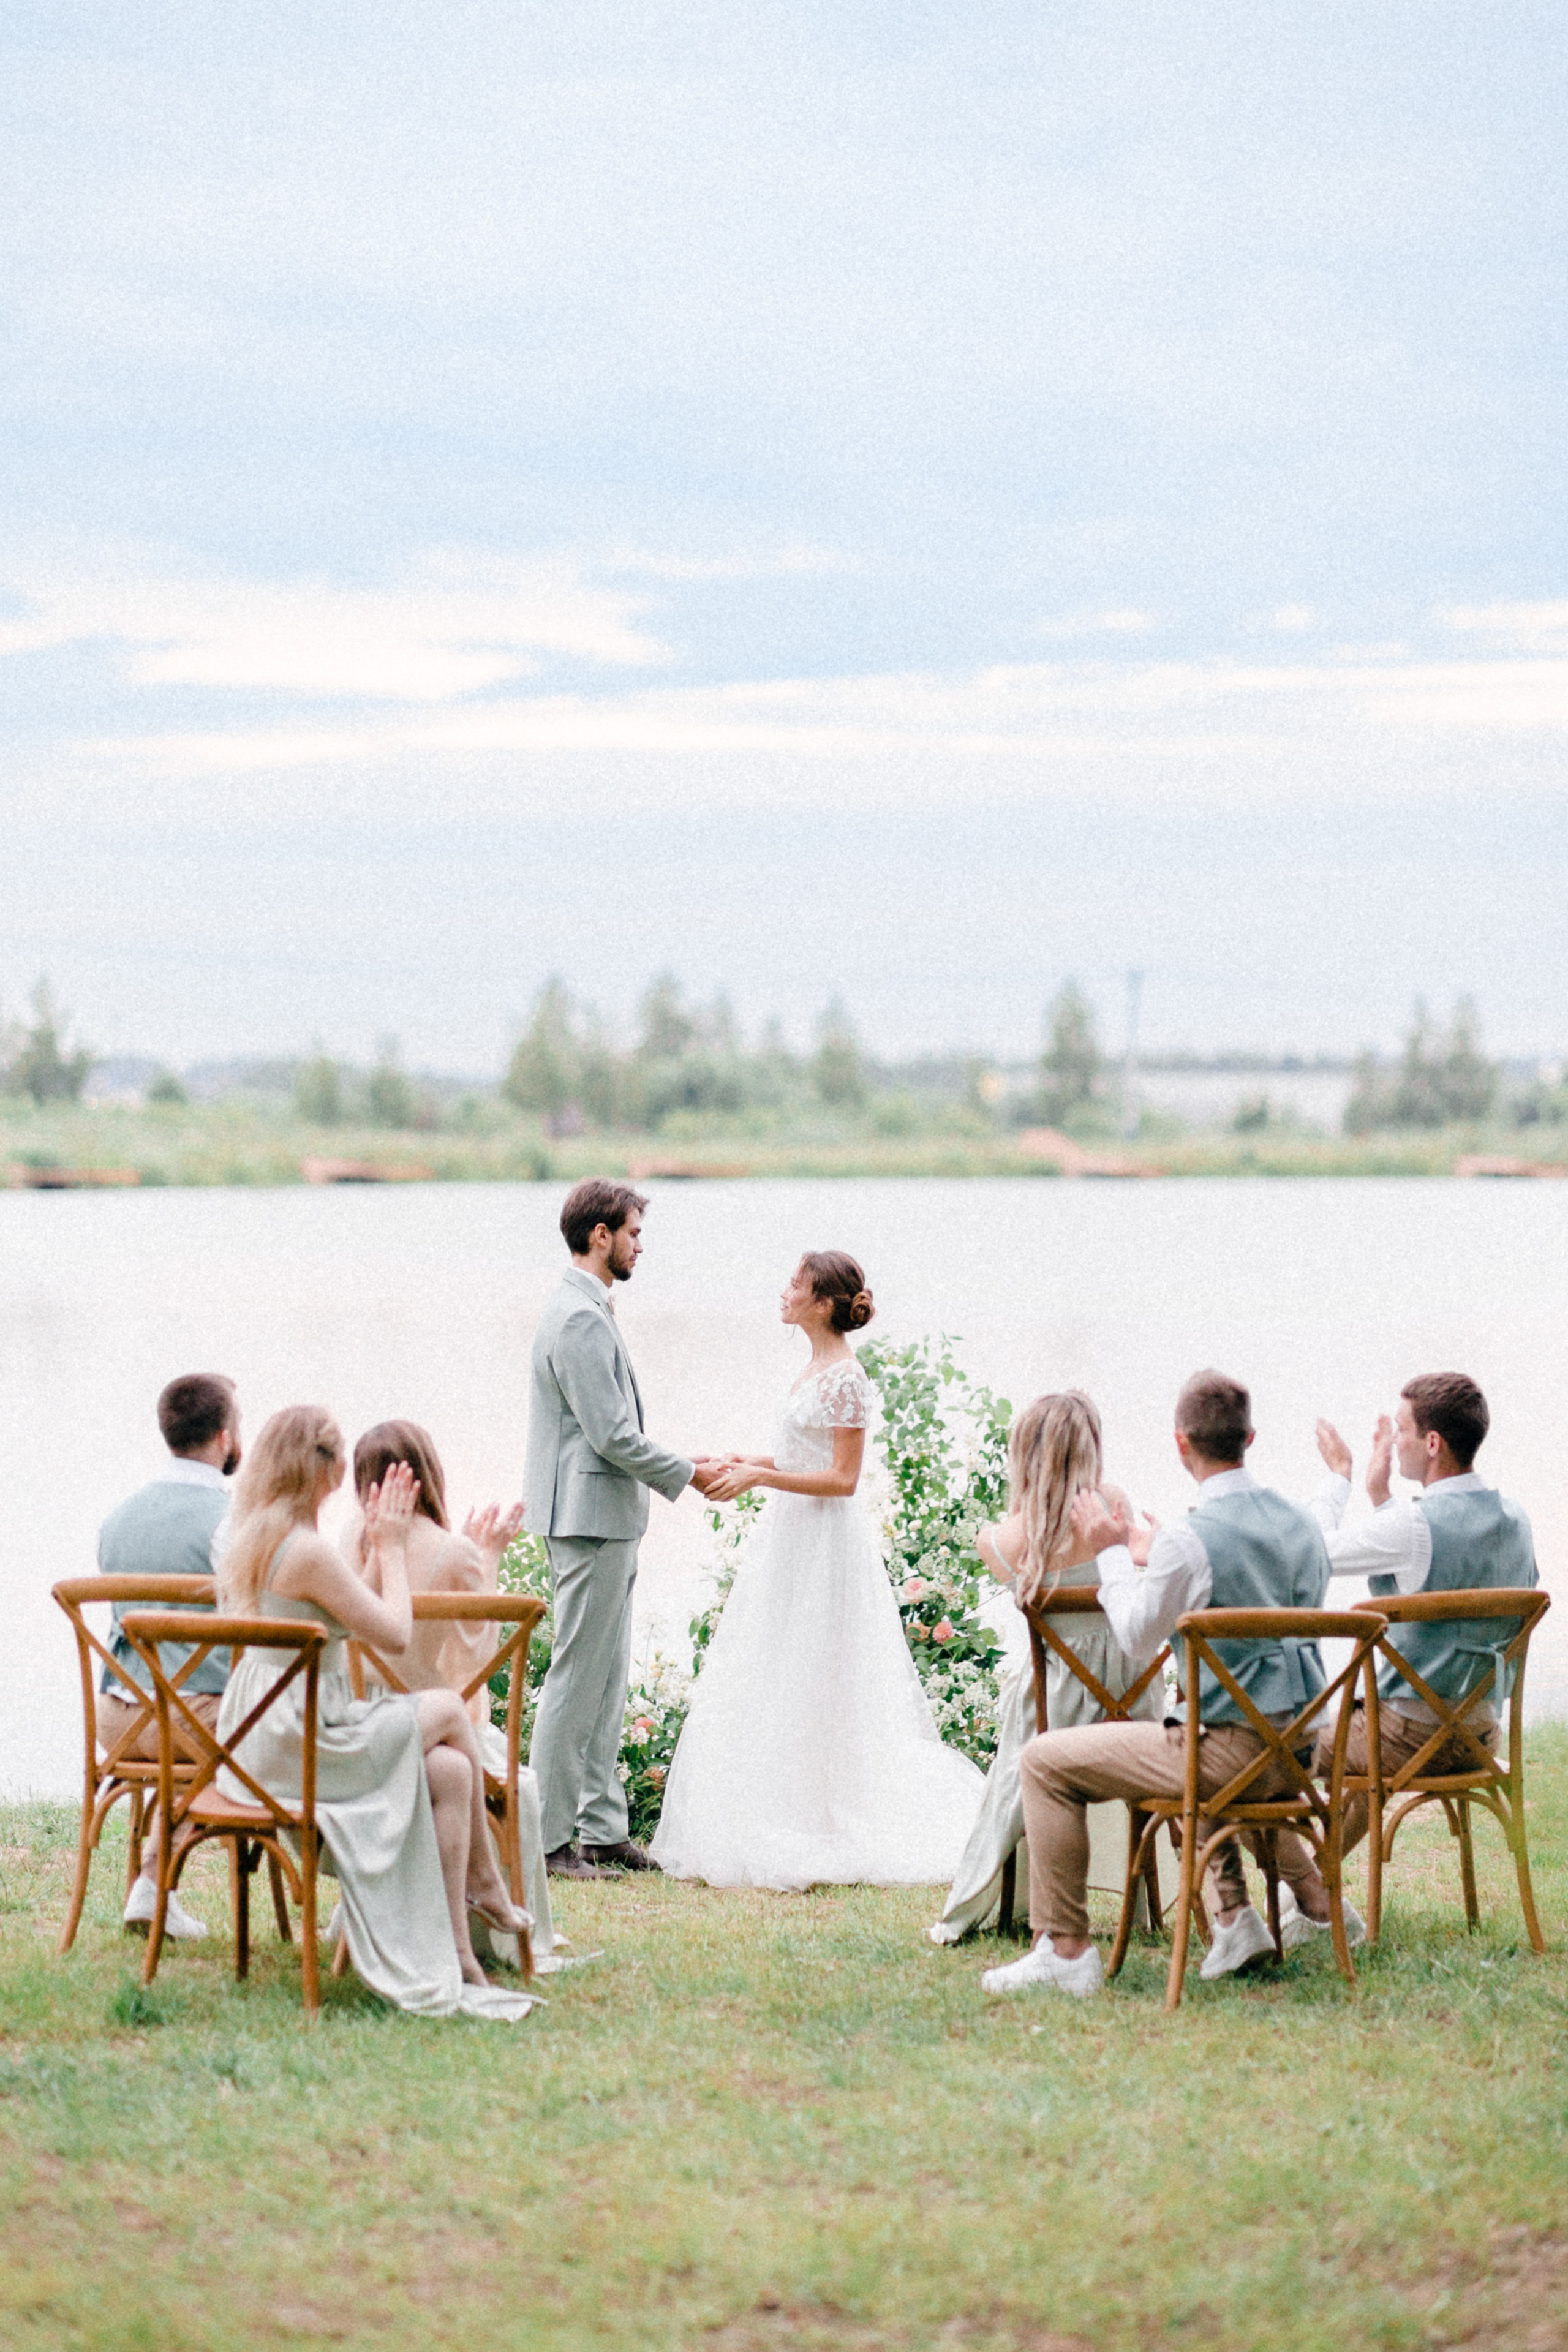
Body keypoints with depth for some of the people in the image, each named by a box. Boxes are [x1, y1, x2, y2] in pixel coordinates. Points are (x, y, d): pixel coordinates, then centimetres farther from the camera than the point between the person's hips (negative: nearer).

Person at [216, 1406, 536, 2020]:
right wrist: (391, 1549, 0)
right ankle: (484, 1884, 14)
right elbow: (395, 1635, -12)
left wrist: (380, 1549, 15)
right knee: (448, 1709, 1)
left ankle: (454, 1956, 2)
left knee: (449, 1773, 4)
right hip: (295, 1741, -9)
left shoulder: (255, 1538, 11)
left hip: (263, 1734, 9)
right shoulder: (308, 1553, -20)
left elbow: (359, 1616, 18)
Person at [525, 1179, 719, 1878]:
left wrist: (678, 1467, 17)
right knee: (578, 1680, -7)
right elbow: (612, 1435, -19)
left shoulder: (587, 1312, 17)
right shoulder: (581, 1320, -17)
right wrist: (687, 1474, -9)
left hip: (607, 1522, 11)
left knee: (607, 1683, 12)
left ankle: (602, 1831, 16)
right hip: (592, 1520, -11)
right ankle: (548, 1839, -3)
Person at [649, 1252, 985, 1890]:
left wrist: (759, 1477, -22)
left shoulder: (844, 1380, -16)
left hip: (824, 1544, -10)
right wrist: (750, 1462, 10)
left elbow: (842, 1479, -19)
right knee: (777, 1684, 10)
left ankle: (818, 1838, 1)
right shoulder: (817, 1369, 12)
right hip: (795, 1538, 10)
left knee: (814, 1692, -5)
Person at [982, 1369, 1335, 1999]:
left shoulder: (1190, 1543, -19)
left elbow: (1137, 1638, -5)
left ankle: (1066, 1949, -2)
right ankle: (1236, 1916, 31)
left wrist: (1114, 1557, 10)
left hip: (1235, 1751, -8)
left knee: (1046, 1761, -1)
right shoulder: (1300, 1523, 5)